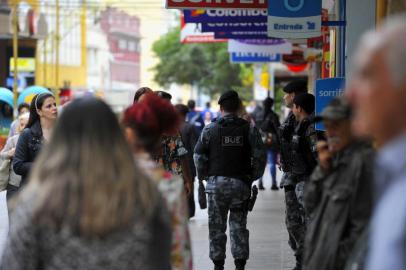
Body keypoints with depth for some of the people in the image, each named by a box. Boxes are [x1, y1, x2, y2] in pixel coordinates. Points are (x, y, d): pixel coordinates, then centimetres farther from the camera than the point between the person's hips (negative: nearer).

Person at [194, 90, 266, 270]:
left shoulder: (210, 130, -2)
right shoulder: (249, 129, 0)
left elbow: (199, 157, -2)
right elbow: (260, 156, -3)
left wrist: (203, 177, 12)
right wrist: (253, 176, 10)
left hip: (216, 183, -1)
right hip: (241, 183, 1)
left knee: (216, 227, 8)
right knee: (239, 225, 8)